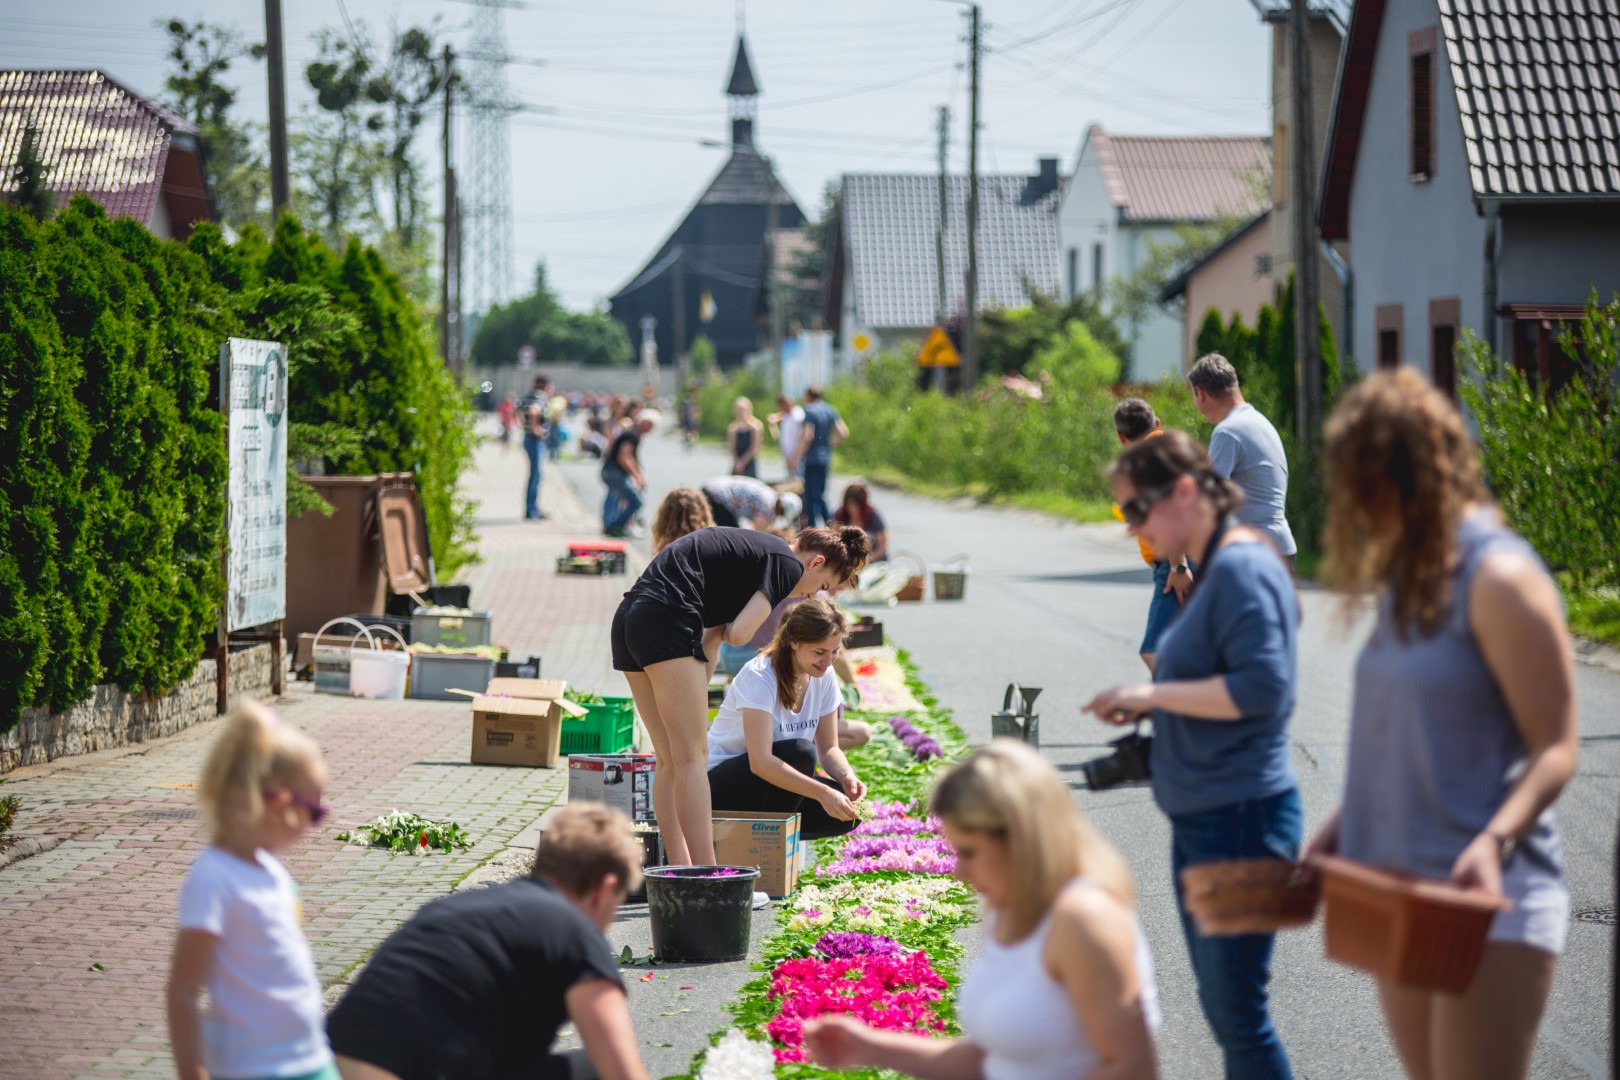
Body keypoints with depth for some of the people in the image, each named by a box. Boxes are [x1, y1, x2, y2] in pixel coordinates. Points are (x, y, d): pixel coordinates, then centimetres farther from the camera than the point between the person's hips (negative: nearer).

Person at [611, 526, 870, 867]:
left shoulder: (753, 549, 28)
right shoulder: (787, 563, -1)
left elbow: (709, 641, 25)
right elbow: (739, 633, -10)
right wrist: (724, 629, 12)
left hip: (629, 617, 9)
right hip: (666, 619, -9)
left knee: (671, 761, 12)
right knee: (692, 757, -6)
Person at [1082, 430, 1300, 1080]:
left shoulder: (1242, 568, -17)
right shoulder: (1214, 568, 13)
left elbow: (1262, 685, -25)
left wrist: (1154, 693, -17)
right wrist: (1150, 707, 7)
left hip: (1240, 819, -11)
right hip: (1204, 820, 11)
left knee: (1236, 1012, -5)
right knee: (1222, 1003, 17)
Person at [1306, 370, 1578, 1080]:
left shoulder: (1498, 579, -14)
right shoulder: (1411, 574, 13)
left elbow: (1556, 748, -15)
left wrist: (1494, 839, -29)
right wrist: (1345, 825, 13)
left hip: (1483, 892, -9)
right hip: (1402, 892, 9)